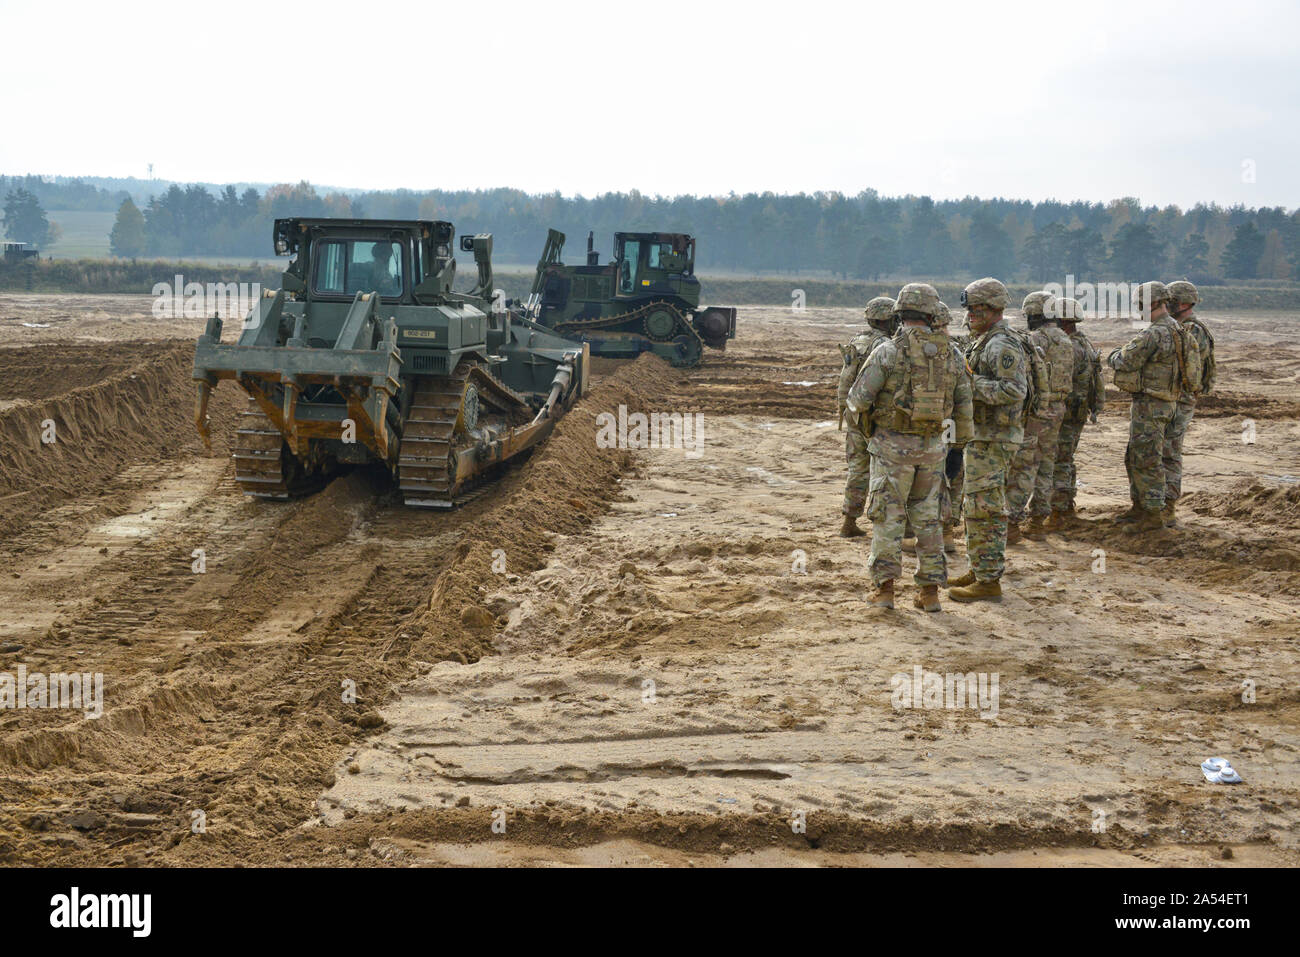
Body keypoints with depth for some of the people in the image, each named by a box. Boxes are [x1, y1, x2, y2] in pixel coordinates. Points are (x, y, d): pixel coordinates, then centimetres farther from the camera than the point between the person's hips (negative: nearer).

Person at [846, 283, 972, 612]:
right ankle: (930, 590, 13)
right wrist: (960, 444, 17)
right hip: (932, 448, 4)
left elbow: (858, 398, -10)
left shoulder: (888, 351, -11)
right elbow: (964, 402, 7)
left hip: (893, 446, -3)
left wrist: (865, 425, 11)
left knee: (888, 517, 5)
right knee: (927, 517, 13)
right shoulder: (950, 353, 1)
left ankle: (885, 588, 2)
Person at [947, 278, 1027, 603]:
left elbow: (1014, 391, -26)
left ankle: (989, 581, -4)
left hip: (992, 440, -11)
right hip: (981, 435, 11)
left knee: (985, 509, -8)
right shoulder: (985, 342, 17)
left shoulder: (1002, 345, -16)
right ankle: (979, 570, 27)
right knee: (974, 506, 17)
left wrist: (971, 384, -24)